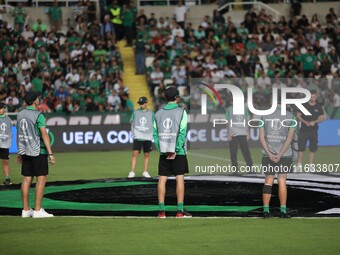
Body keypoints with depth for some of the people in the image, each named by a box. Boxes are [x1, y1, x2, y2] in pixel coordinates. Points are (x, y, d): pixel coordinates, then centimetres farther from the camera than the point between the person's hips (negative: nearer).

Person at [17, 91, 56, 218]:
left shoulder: (20, 115, 8)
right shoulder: (38, 115, -12)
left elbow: (18, 135, 13)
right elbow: (44, 135, -16)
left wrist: (20, 153, 20)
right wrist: (50, 153, -16)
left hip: (25, 151, 7)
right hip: (38, 151, -7)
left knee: (27, 179, 7)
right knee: (41, 179, -3)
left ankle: (26, 210, 7)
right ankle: (37, 210, -6)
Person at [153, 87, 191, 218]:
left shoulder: (158, 113, 7)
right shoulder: (181, 112, -5)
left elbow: (155, 133, 3)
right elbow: (182, 133, -12)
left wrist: (160, 149, 2)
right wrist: (176, 151, -10)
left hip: (163, 152, 3)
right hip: (178, 152, -3)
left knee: (162, 179, 4)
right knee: (180, 179, 0)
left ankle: (161, 210, 0)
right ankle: (180, 211, -2)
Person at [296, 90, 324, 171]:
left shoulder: (319, 107, 4)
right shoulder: (304, 105, 0)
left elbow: (321, 118, 6)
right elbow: (298, 116, 0)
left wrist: (314, 121, -13)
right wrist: (305, 122, -16)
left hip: (314, 130, 2)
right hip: (304, 129, -2)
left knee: (313, 148, 3)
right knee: (301, 147, -5)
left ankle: (311, 165, 11)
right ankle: (299, 165, -1)